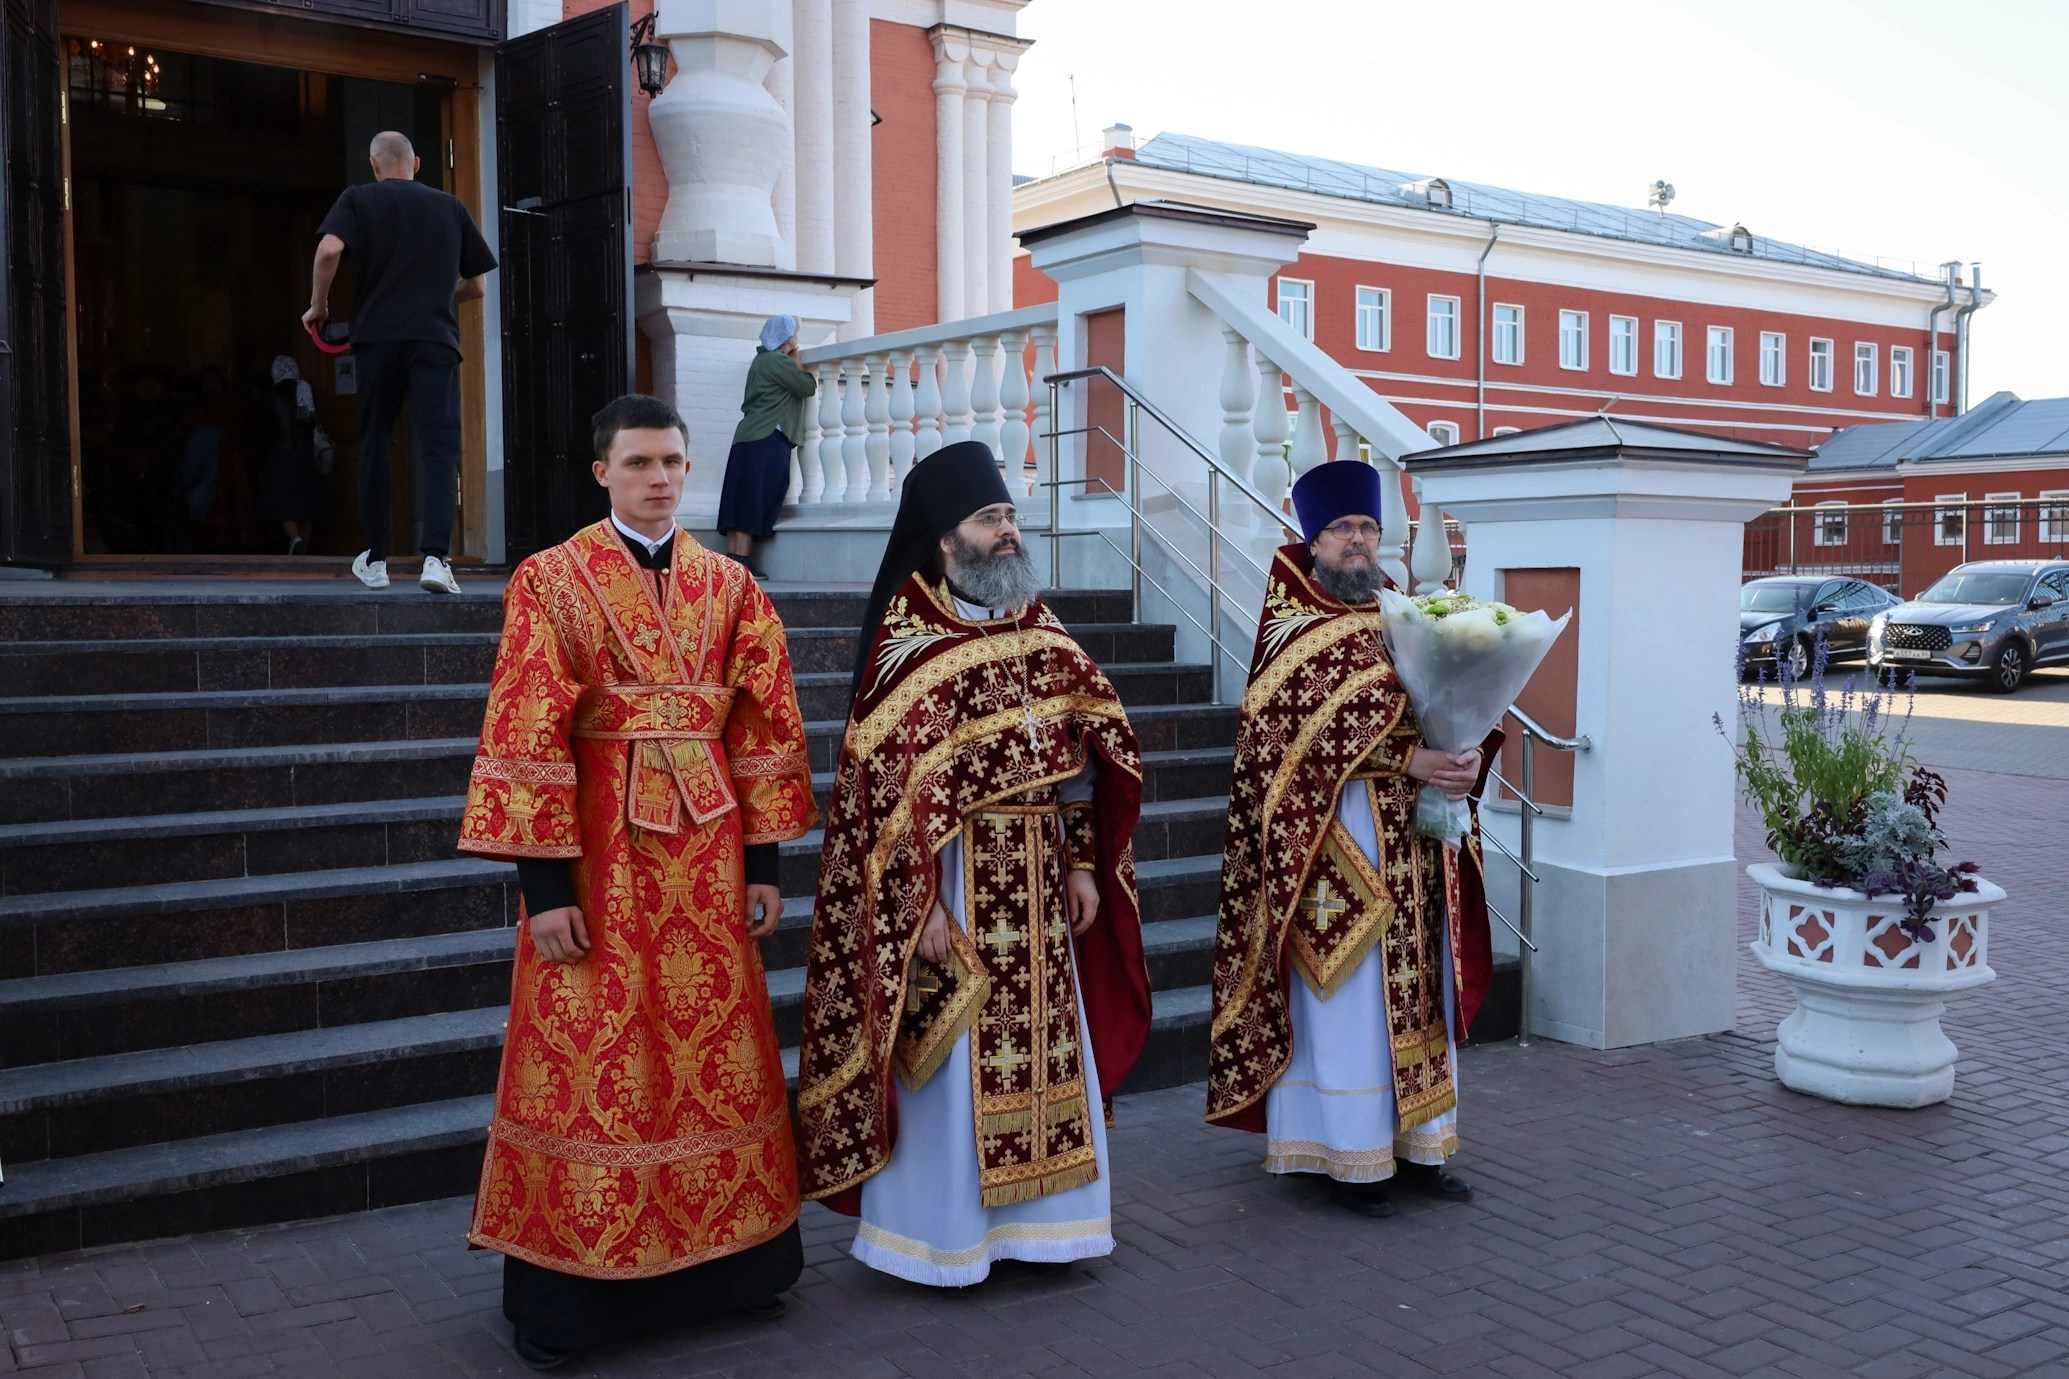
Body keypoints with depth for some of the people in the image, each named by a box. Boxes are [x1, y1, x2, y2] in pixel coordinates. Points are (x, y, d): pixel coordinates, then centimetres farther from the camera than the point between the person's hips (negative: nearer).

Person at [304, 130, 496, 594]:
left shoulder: (359, 199, 10)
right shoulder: (450, 207, 17)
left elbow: (330, 249, -8)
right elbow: (477, 285, 18)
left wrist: (318, 306, 5)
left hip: (377, 336, 0)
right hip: (436, 338, 0)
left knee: (375, 445, 11)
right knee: (438, 446, -6)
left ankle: (375, 560, 18)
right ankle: (436, 556, -23)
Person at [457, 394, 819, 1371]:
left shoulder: (730, 586, 8)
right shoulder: (550, 580, -3)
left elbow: (764, 728, 7)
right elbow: (525, 739, -8)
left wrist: (762, 863, 4)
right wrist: (544, 883, -13)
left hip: (705, 853, 3)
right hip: (599, 853, -3)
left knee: (718, 1048, 10)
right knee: (588, 1063, 1)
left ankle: (728, 1259, 26)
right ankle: (564, 1289, 16)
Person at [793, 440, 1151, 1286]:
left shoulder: (1040, 637, 8)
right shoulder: (908, 645, -11)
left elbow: (1077, 761, 12)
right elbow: (894, 789, -15)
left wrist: (1080, 863, 7)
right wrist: (922, 903, -19)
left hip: (1035, 877, 6)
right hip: (952, 873, -6)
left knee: (1043, 1047, 12)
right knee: (950, 1058, 2)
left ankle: (1036, 1216, 27)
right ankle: (935, 1233, 18)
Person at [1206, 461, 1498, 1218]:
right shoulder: (1293, 632, -5)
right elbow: (1309, 733, -17)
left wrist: (1469, 756, -13)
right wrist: (1407, 760, -24)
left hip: (1416, 842, 6)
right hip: (1336, 841, -6)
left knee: (1419, 990, 10)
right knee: (1346, 995, 0)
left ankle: (1418, 1144, 21)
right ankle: (1350, 1156, 9)